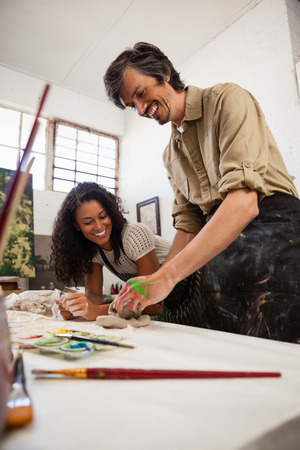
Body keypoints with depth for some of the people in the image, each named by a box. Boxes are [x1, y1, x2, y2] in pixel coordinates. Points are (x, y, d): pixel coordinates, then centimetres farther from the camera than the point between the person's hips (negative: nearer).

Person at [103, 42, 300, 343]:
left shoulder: (227, 99, -6)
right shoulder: (170, 155, 17)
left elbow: (244, 200, -21)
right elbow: (188, 225, 13)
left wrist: (166, 276, -24)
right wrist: (151, 285, 1)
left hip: (273, 233, -6)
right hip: (217, 252, 6)